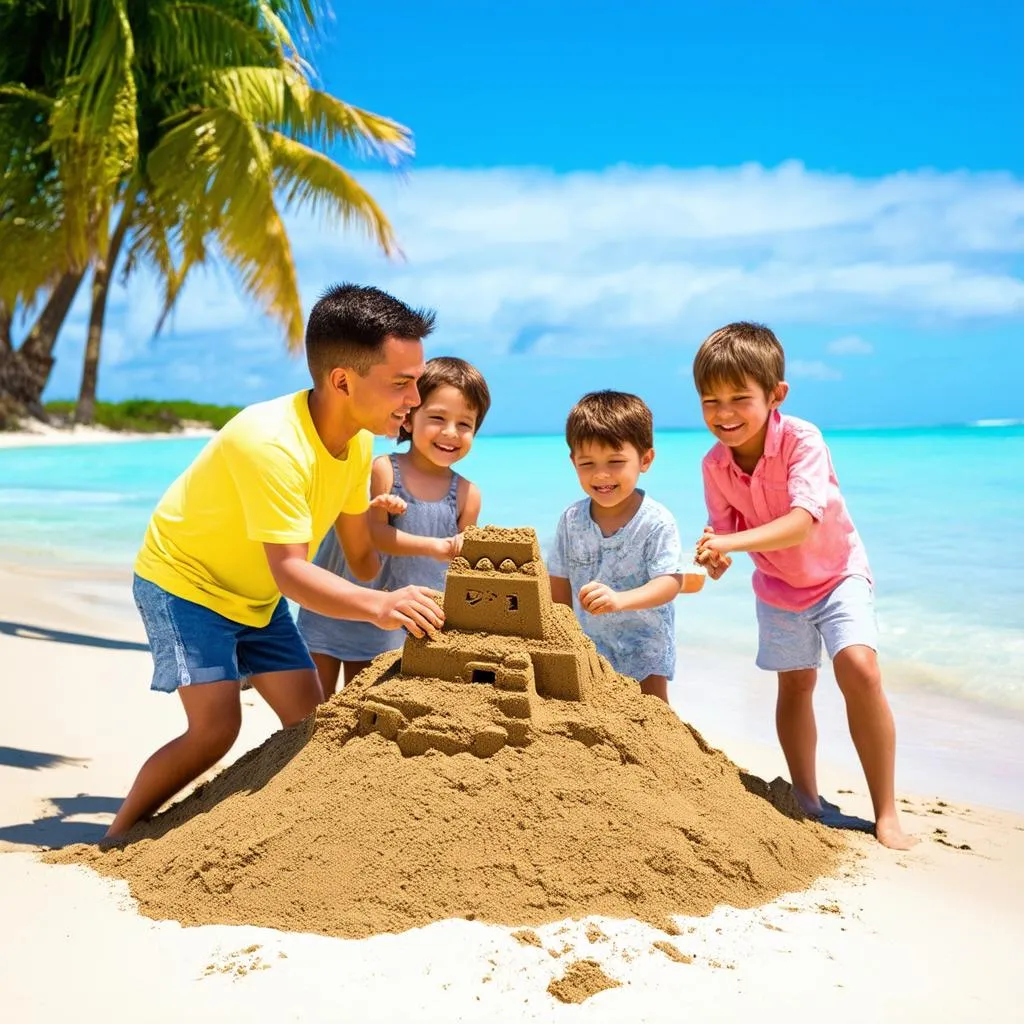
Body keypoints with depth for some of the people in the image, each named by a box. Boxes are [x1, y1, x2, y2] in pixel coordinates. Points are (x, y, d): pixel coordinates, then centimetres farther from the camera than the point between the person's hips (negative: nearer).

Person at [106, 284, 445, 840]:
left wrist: (404, 603, -17)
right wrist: (378, 606, -54)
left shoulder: (358, 440, -9)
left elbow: (360, 551, -3)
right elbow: (291, 571, -39)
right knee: (216, 729, -15)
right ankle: (115, 838, 4)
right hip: (184, 583, -8)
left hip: (256, 597, 8)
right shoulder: (270, 443, -35)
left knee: (310, 721, 1)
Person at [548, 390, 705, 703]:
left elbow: (670, 582, -26)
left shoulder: (657, 522, -18)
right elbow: (560, 581, 3)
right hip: (589, 643, 3)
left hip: (644, 647, -3)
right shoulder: (571, 519, -6)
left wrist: (620, 600, -43)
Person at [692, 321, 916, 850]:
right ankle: (806, 801, 27)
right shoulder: (715, 464, -15)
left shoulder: (801, 440, -30)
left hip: (836, 572, -5)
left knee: (859, 667, -22)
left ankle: (886, 812, -12)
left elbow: (803, 522, -41)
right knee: (795, 685, 12)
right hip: (777, 585, 5)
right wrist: (716, 556, -33)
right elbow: (724, 528, -9)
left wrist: (731, 542, -52)